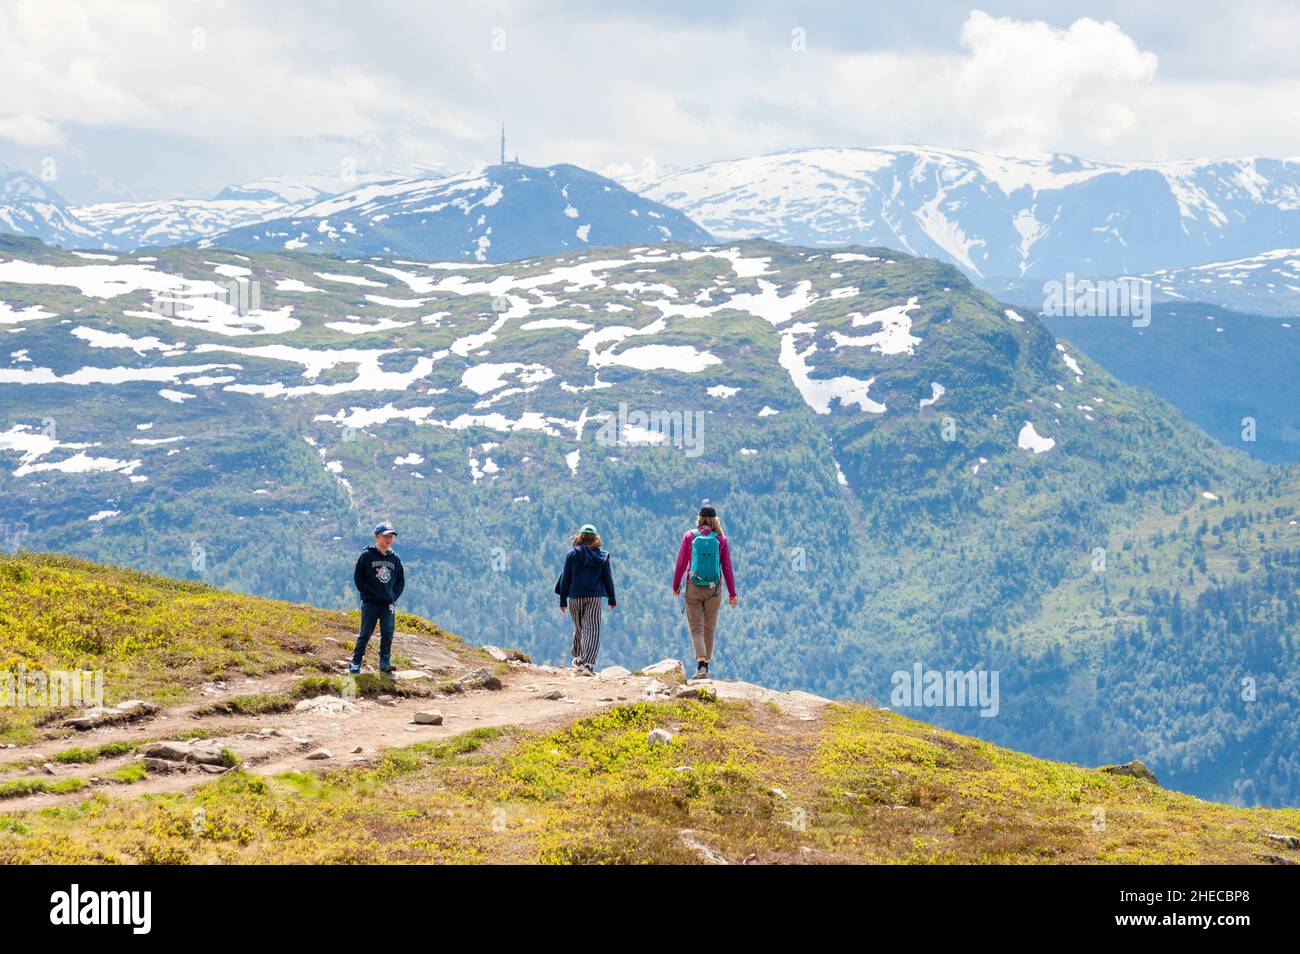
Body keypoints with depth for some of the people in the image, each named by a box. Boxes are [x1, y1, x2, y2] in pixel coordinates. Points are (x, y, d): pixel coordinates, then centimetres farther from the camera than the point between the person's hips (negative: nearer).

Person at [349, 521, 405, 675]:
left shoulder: (395, 558, 9)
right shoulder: (367, 555, -2)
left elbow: (401, 581, 17)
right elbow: (358, 577, -1)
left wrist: (394, 596, 3)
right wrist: (367, 592, -10)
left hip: (388, 604, 4)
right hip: (370, 603, -3)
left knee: (388, 633, -3)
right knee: (365, 633, -2)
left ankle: (385, 662, 4)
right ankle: (355, 663, 5)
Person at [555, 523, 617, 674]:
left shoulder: (572, 554, 0)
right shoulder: (602, 556, 1)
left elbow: (565, 578, 0)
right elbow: (608, 578, 5)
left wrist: (563, 599, 6)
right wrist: (612, 598, 15)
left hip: (575, 597, 1)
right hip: (594, 597, -1)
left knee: (579, 628, 19)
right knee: (592, 630, -3)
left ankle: (578, 659, 32)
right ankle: (588, 664, -15)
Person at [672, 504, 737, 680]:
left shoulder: (690, 536, -3)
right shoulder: (721, 539, -1)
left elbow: (681, 563, -2)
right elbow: (727, 568, -1)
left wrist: (675, 586, 11)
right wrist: (732, 593, 5)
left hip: (693, 588, -1)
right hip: (714, 589, 1)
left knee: (696, 628, -2)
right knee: (709, 629, 15)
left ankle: (701, 665, -21)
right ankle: (706, 665, 21)